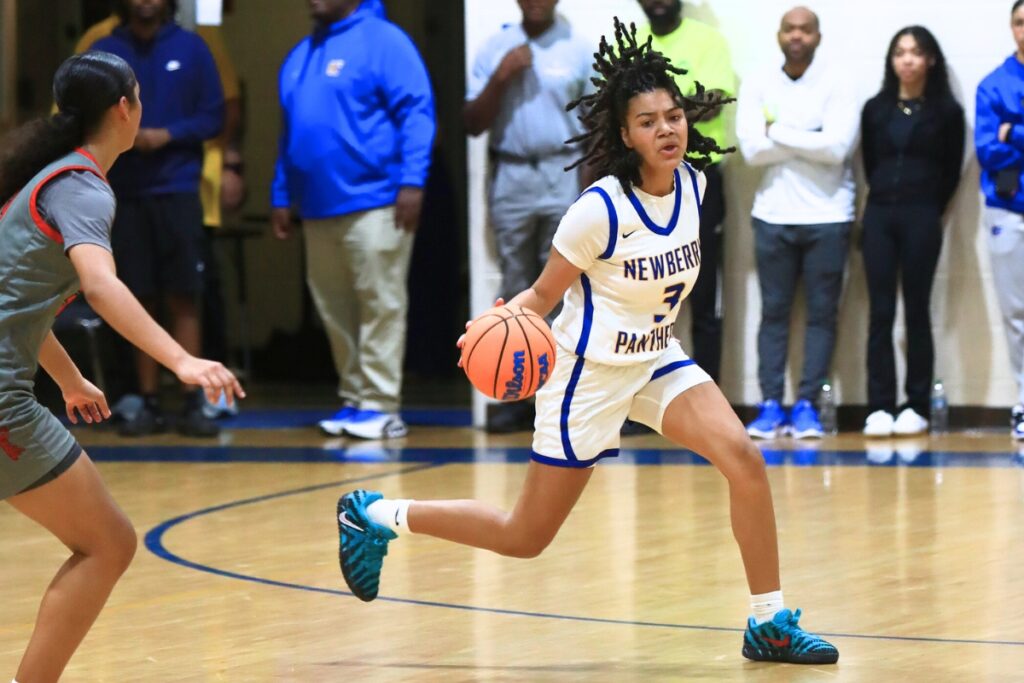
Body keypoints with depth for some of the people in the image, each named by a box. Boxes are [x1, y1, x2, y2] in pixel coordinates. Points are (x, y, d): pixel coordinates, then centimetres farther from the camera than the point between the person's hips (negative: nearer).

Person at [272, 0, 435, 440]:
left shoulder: (382, 41, -4)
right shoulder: (299, 57, 18)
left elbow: (416, 112, -10)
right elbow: (289, 133, 25)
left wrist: (412, 181, -18)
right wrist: (281, 197, 20)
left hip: (373, 202, -7)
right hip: (319, 207, 7)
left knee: (381, 305, -6)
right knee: (335, 311, 9)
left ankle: (380, 405, -4)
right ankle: (353, 399, 16)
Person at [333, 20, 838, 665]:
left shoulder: (694, 185, -5)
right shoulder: (601, 209, -23)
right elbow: (542, 294, -14)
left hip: (657, 357, 6)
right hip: (589, 370, -6)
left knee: (743, 456, -18)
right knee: (525, 538, 2)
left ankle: (770, 623, -8)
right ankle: (376, 515, 20)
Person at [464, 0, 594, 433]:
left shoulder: (579, 50, 3)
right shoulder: (495, 49, 8)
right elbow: (473, 124, 7)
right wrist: (500, 78, -9)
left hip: (563, 175, -2)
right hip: (510, 177, 2)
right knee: (517, 294, 4)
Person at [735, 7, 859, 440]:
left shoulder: (836, 87, -2)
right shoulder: (757, 87, 4)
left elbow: (837, 147, -15)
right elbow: (751, 149, -7)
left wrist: (779, 133, -8)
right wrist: (809, 142, -10)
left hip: (827, 216, -1)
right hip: (773, 216, 2)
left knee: (822, 312, -1)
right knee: (774, 311, 2)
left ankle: (807, 405, 3)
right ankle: (770, 405, 3)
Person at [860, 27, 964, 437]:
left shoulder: (945, 112, 3)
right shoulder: (876, 109, 9)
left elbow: (951, 172, 6)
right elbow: (870, 164, 13)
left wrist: (928, 210, 4)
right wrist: (886, 199, 7)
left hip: (921, 218, -2)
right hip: (879, 215, 2)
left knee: (916, 311, 1)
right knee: (880, 313, -1)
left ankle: (917, 407, 4)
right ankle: (879, 407, -2)